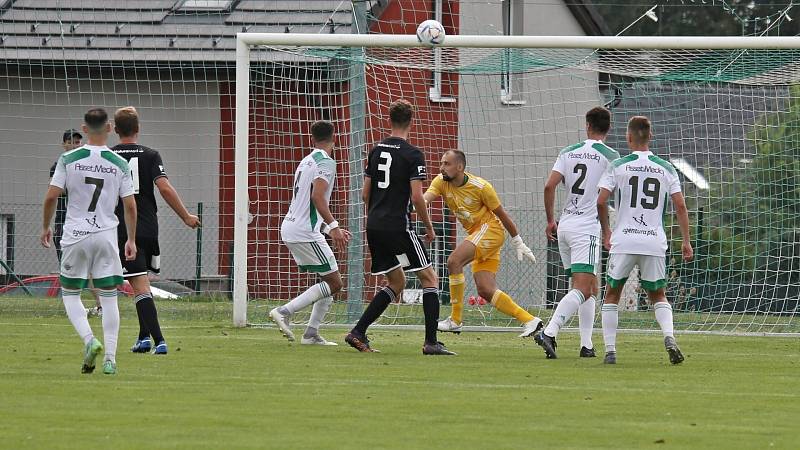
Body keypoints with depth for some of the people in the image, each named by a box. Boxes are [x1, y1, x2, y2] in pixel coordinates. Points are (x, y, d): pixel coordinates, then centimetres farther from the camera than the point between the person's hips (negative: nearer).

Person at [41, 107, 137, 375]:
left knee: (70, 294, 11)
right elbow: (130, 205, -1)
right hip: (107, 236, 1)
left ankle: (89, 339, -13)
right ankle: (110, 358, 2)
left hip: (75, 235, -1)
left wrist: (45, 227, 10)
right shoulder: (120, 164, -1)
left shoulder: (69, 159, -4)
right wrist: (131, 240, 10)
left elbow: (51, 196, -6)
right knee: (109, 297, 7)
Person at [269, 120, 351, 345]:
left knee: (331, 281, 13)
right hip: (305, 232, -9)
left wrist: (329, 229, 28)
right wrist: (333, 226, -24)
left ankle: (311, 333, 7)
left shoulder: (306, 161, 19)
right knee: (334, 282, -6)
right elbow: (317, 196, -23)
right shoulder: (326, 162, -9)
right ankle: (284, 311, -13)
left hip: (290, 228, 9)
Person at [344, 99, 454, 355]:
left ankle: (358, 333, 7)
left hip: (374, 227, 7)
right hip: (398, 226, -7)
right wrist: (429, 227, -1)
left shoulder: (377, 151, 10)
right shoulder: (412, 155, -9)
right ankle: (431, 342, -5)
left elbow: (366, 194, 13)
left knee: (396, 283, 18)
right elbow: (417, 197, -14)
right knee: (429, 278, 3)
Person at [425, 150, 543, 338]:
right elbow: (425, 198, -18)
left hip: (491, 229, -8)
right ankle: (530, 321, 6)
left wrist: (518, 244, 0)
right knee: (485, 290, -1)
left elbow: (502, 215, -6)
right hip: (475, 233, 8)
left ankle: (455, 320, -20)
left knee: (454, 260, -25)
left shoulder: (481, 187, -15)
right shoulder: (441, 182, -1)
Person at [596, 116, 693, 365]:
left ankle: (610, 351, 5)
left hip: (623, 241, -2)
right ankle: (669, 337, -10)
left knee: (611, 295, 14)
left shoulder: (618, 166, -1)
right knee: (658, 296, 17)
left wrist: (606, 232, 10)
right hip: (655, 243, 2)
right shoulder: (666, 169, 6)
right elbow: (680, 206, 2)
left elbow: (601, 202, -5)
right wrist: (686, 241, 8)